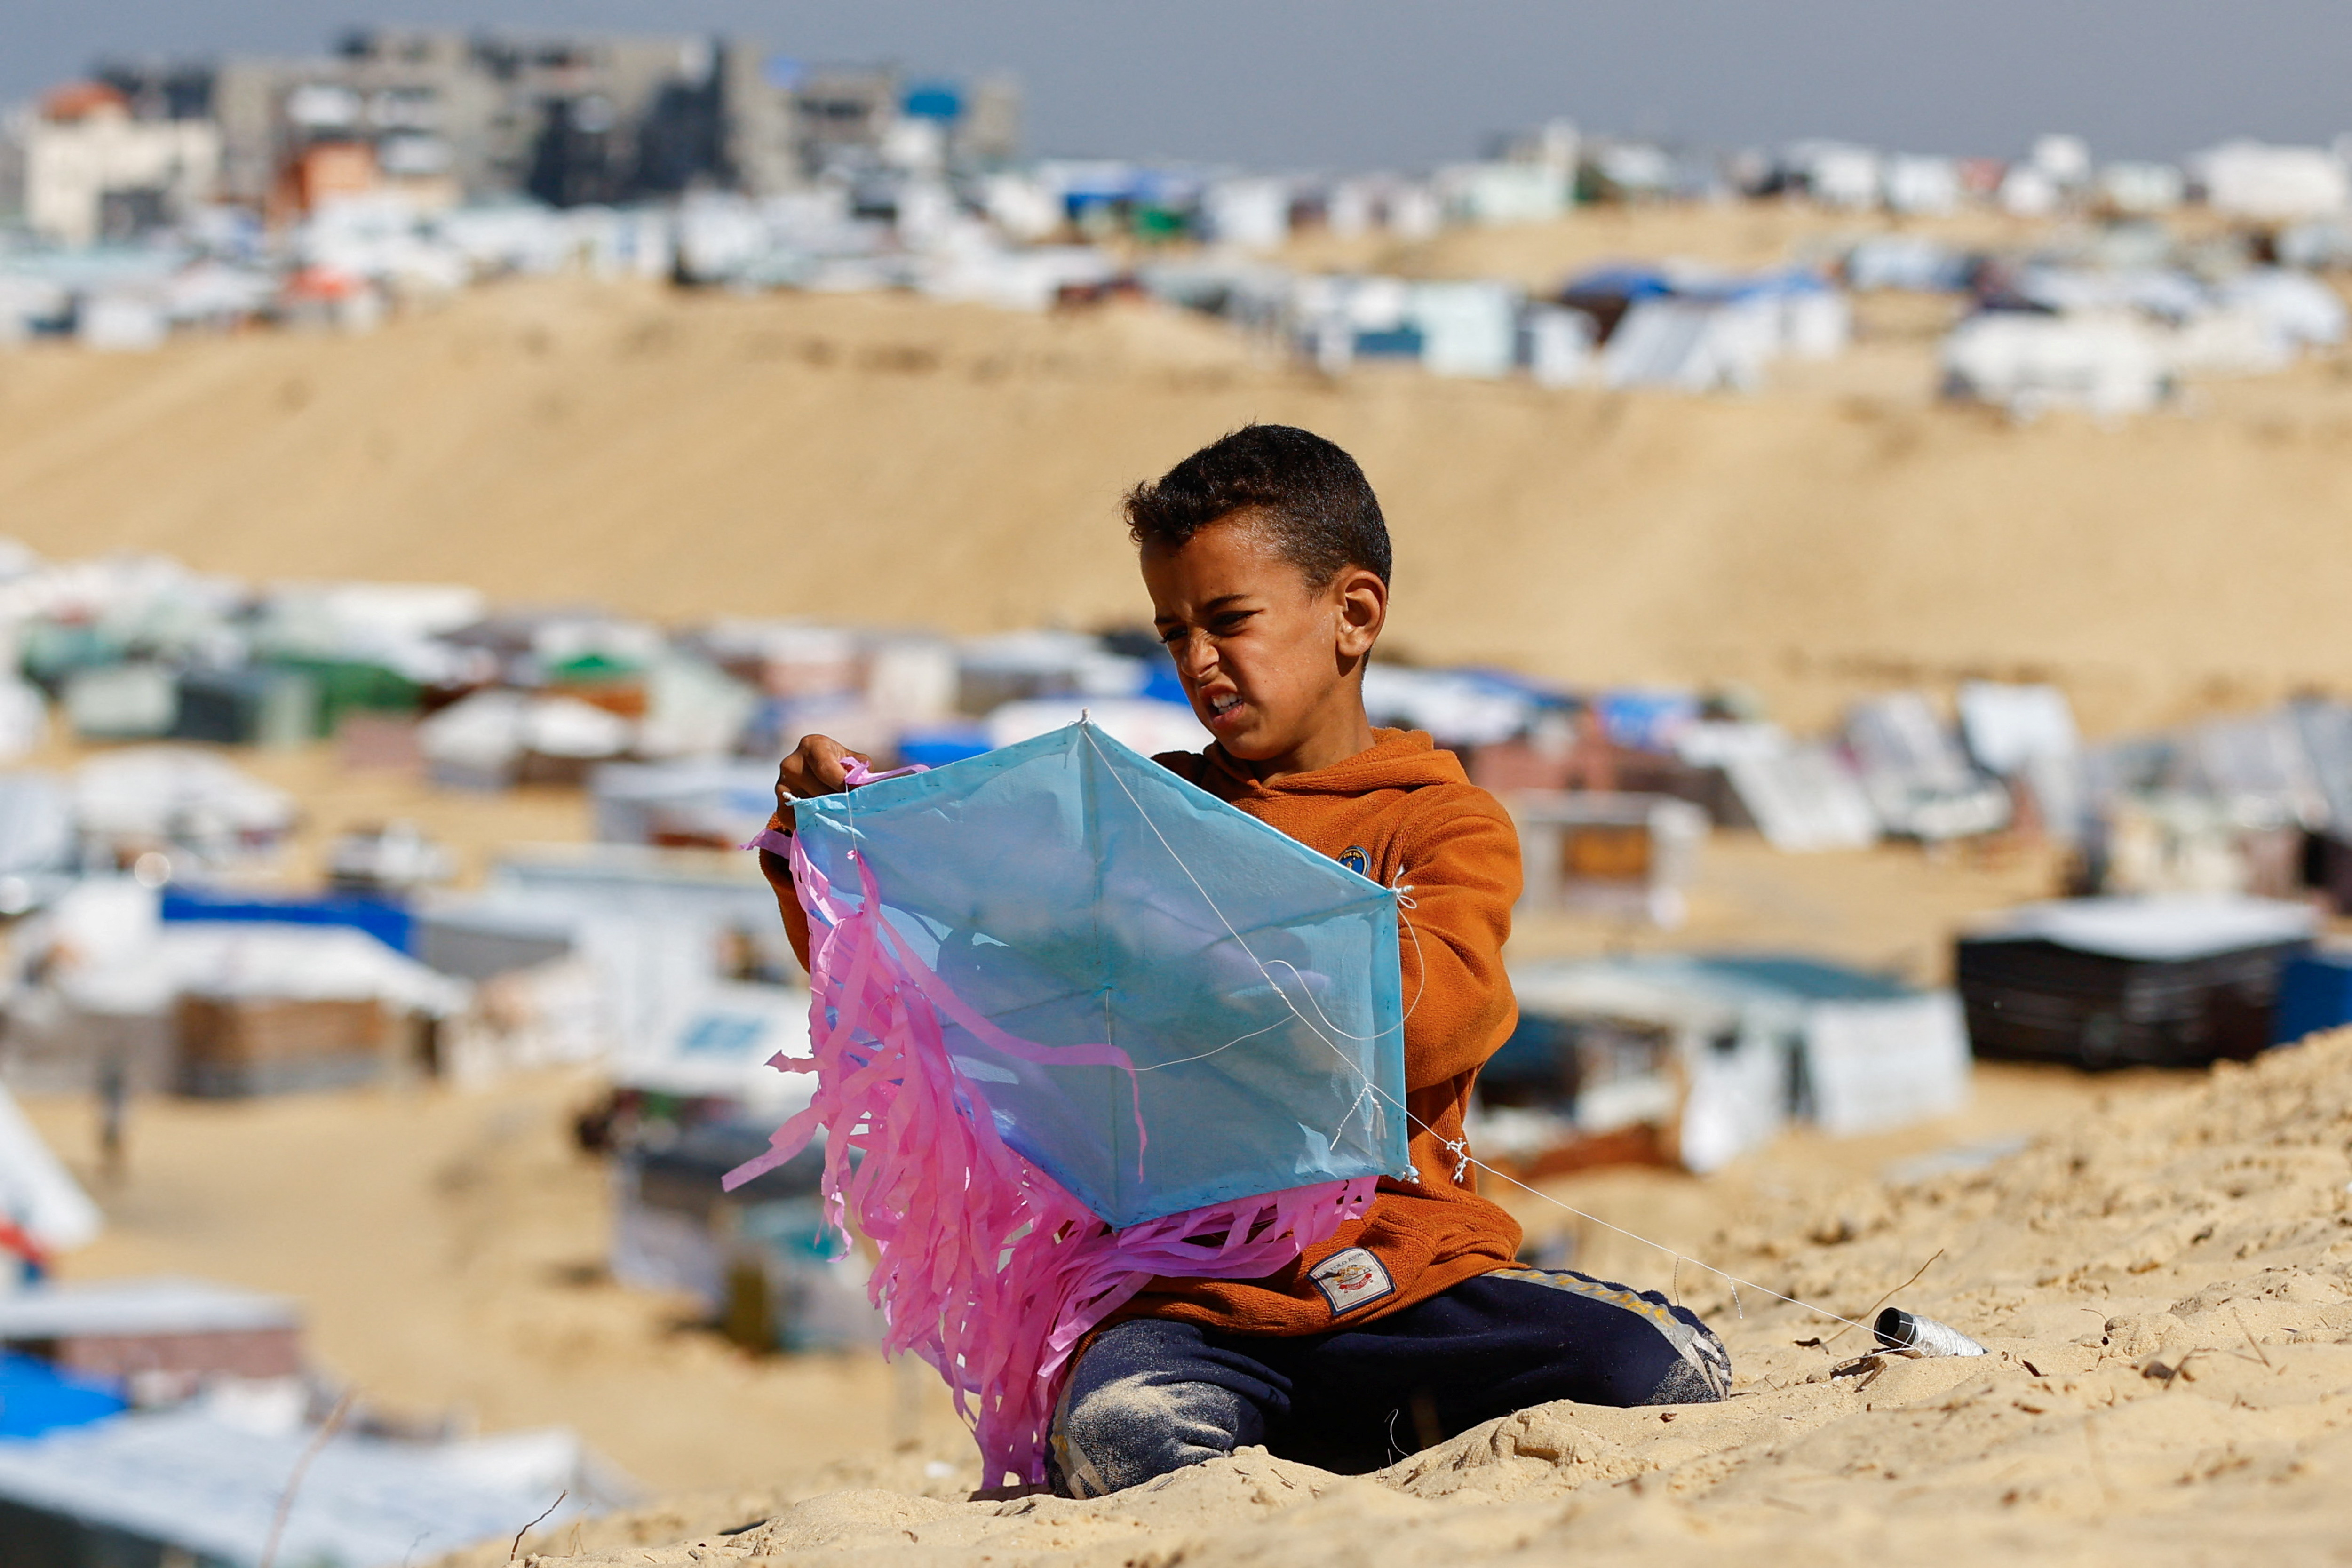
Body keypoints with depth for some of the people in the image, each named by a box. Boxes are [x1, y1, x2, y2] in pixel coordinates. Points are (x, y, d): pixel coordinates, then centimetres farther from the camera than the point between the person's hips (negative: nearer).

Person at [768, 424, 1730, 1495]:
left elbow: (1435, 1024, -10)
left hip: (1407, 1273, -1)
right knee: (1113, 1438, -35)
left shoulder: (1447, 824, 12)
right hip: (1192, 1293, 1)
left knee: (1667, 1368, -26)